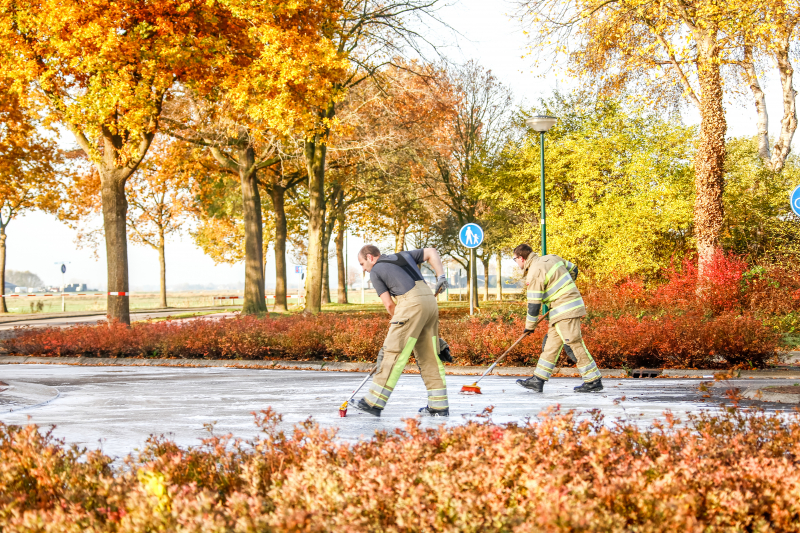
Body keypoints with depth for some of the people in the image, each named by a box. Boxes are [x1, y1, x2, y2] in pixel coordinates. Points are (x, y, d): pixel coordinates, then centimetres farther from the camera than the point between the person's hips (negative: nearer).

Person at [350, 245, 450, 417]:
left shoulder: (375, 271, 7)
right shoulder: (404, 256, 26)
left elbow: (389, 304, 2)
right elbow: (431, 252, 25)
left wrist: (397, 321, 16)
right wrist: (441, 276, 15)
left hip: (412, 303, -7)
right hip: (430, 300, 7)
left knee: (392, 353, -6)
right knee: (429, 356, 11)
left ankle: (374, 402, -8)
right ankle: (439, 406, 10)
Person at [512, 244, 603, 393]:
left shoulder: (535, 273, -14)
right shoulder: (551, 258, 12)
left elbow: (534, 303, -12)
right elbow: (573, 269, 22)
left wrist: (529, 326, 0)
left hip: (565, 311, -10)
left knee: (575, 344, -6)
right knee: (551, 344, 10)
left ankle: (594, 381, -3)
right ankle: (538, 380, 11)